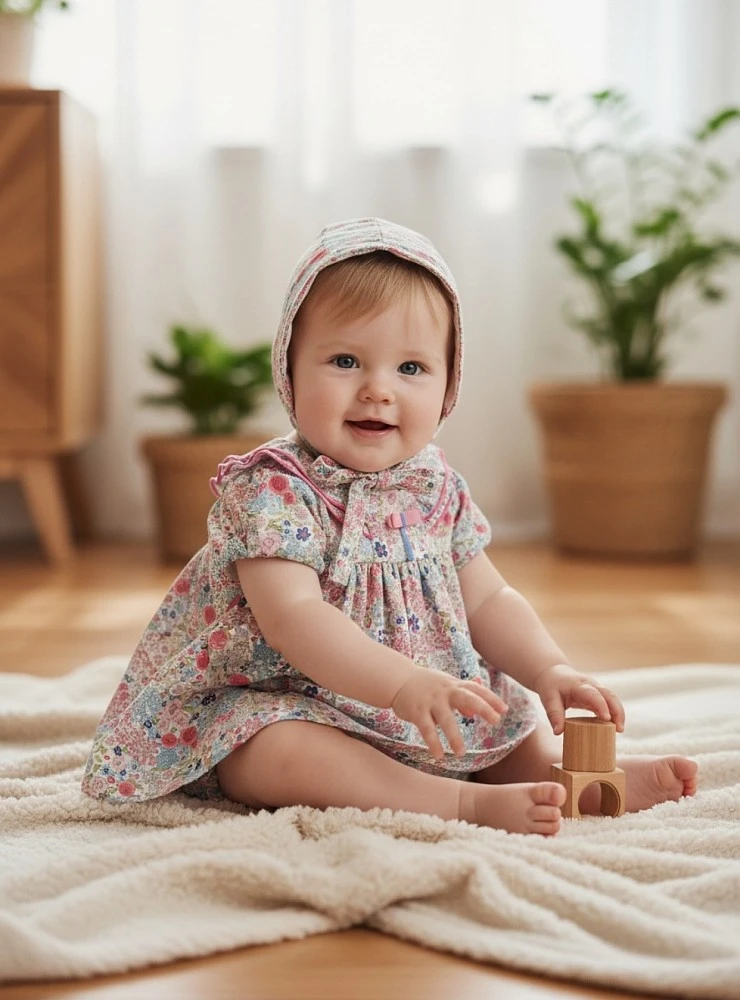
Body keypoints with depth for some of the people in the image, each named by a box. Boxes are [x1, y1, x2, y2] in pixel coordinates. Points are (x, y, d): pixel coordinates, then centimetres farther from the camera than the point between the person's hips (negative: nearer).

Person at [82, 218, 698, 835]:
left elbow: (488, 601, 8)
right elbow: (293, 616, -32)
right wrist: (406, 684, -42)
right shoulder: (271, 489, -20)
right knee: (279, 750, -36)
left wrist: (549, 672, -10)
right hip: (286, 706, -7)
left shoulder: (436, 488, 2)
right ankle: (467, 801, -38)